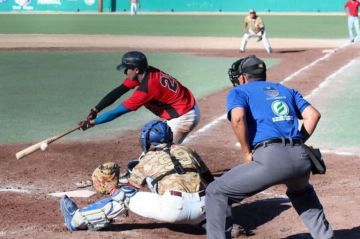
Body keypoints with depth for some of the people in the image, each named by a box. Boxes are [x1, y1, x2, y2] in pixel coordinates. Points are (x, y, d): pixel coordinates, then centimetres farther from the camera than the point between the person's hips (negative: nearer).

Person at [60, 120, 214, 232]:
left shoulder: (148, 159, 15)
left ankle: (79, 219, 15)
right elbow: (210, 181, 22)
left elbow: (129, 189, 23)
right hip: (202, 213, 4)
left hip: (174, 208, -4)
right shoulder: (187, 151, 24)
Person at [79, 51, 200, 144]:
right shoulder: (144, 73, -3)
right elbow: (118, 91, -4)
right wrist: (95, 110, -11)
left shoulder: (146, 88, -28)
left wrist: (93, 122, -17)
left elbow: (119, 111, -23)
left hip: (183, 117, -10)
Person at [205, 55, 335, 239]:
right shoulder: (286, 90, 29)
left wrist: (247, 153, 1)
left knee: (216, 192, 10)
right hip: (301, 158, 6)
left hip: (270, 158, -6)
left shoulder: (239, 92, 14)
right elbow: (313, 115, 16)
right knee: (301, 191, 39)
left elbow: (237, 117, -8)